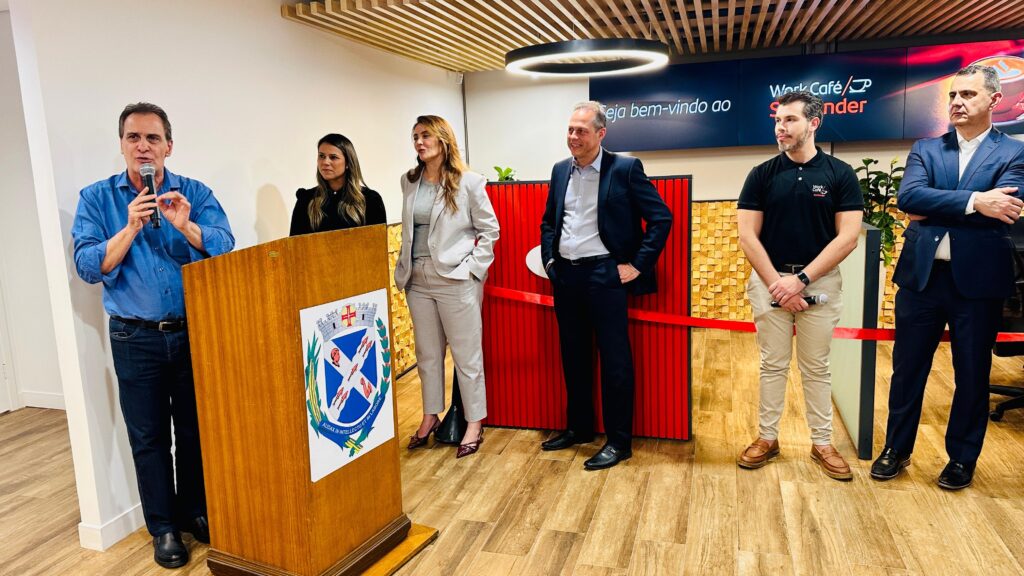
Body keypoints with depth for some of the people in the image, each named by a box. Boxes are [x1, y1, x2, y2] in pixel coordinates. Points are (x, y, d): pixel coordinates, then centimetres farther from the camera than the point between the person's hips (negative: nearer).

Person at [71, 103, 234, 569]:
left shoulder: (195, 194, 1)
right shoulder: (97, 198, 1)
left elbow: (226, 249, -10)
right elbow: (89, 267, -8)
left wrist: (185, 225, -26)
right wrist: (130, 228, -20)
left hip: (194, 332, 1)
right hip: (135, 339, 0)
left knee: (196, 429, 11)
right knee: (148, 437, 8)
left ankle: (196, 512, 30)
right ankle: (163, 527, 23)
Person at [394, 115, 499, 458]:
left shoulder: (468, 182, -6)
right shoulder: (409, 181, 9)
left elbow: (489, 229, -2)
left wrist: (473, 266, -8)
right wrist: (404, 268, 9)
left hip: (455, 279, -5)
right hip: (418, 279, 5)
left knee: (466, 354, 4)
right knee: (427, 353, 15)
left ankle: (475, 423, 16)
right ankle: (430, 416, 30)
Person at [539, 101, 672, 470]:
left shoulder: (625, 169, -7)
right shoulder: (560, 171, 11)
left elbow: (661, 218, -8)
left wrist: (638, 265, -10)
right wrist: (549, 260, 11)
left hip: (604, 274, -6)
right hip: (565, 275, 6)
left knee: (614, 359, 0)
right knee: (573, 356, 15)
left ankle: (619, 441, 12)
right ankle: (578, 427, 30)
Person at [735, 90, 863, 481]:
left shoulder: (840, 174, -1)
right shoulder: (762, 175, 2)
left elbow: (848, 236, -7)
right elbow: (747, 236, -2)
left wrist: (801, 279, -14)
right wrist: (777, 282, -11)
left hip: (820, 281, -1)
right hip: (769, 280, 1)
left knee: (816, 367, 9)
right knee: (772, 365, 8)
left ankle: (822, 442, 21)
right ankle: (767, 438, 20)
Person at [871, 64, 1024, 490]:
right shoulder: (925, 149, 6)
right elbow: (907, 196, -13)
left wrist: (933, 212, -14)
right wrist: (973, 202, -22)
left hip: (978, 280, -1)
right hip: (921, 275, 2)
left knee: (972, 374, 10)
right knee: (907, 367, 10)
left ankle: (962, 458, 28)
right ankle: (897, 449, 26)